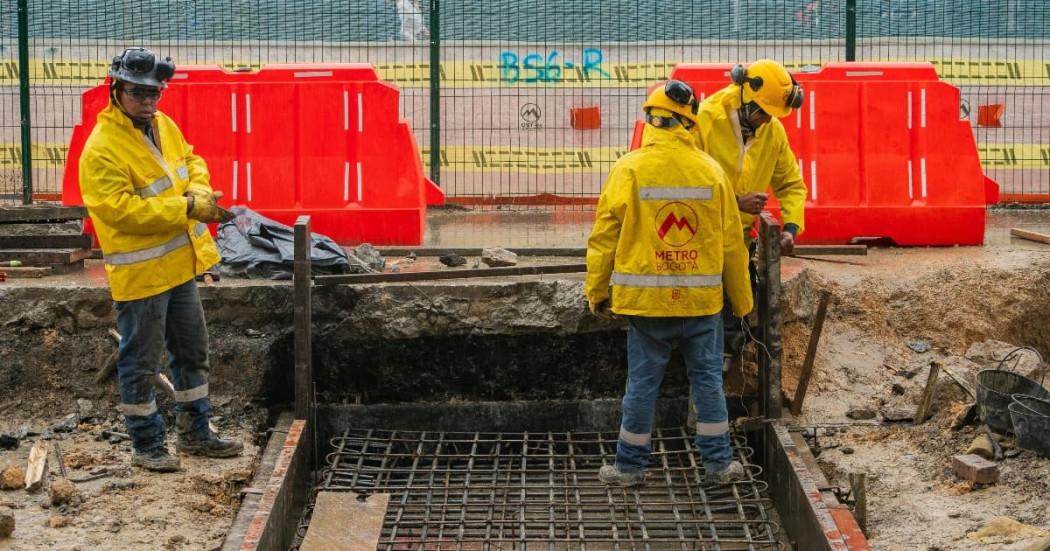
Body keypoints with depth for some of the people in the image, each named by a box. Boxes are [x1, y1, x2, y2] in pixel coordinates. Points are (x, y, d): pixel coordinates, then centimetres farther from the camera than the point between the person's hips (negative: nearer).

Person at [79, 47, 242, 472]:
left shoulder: (163, 126, 5)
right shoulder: (102, 148, -20)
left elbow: (191, 161, 17)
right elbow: (119, 208, -26)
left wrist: (199, 192, -7)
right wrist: (186, 209, -26)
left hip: (178, 265, 9)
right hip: (140, 273, -9)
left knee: (192, 352, 19)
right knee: (141, 363, 3)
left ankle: (194, 433, 33)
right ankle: (147, 445, 17)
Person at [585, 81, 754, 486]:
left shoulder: (629, 170, -8)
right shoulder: (711, 171, -1)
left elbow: (605, 236, -6)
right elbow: (731, 242, 5)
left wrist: (596, 291, 5)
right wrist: (741, 300, 16)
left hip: (647, 298, -1)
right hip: (702, 299, 1)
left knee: (643, 381, 8)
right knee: (708, 379, 13)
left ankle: (630, 465, 18)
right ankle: (718, 461, 18)